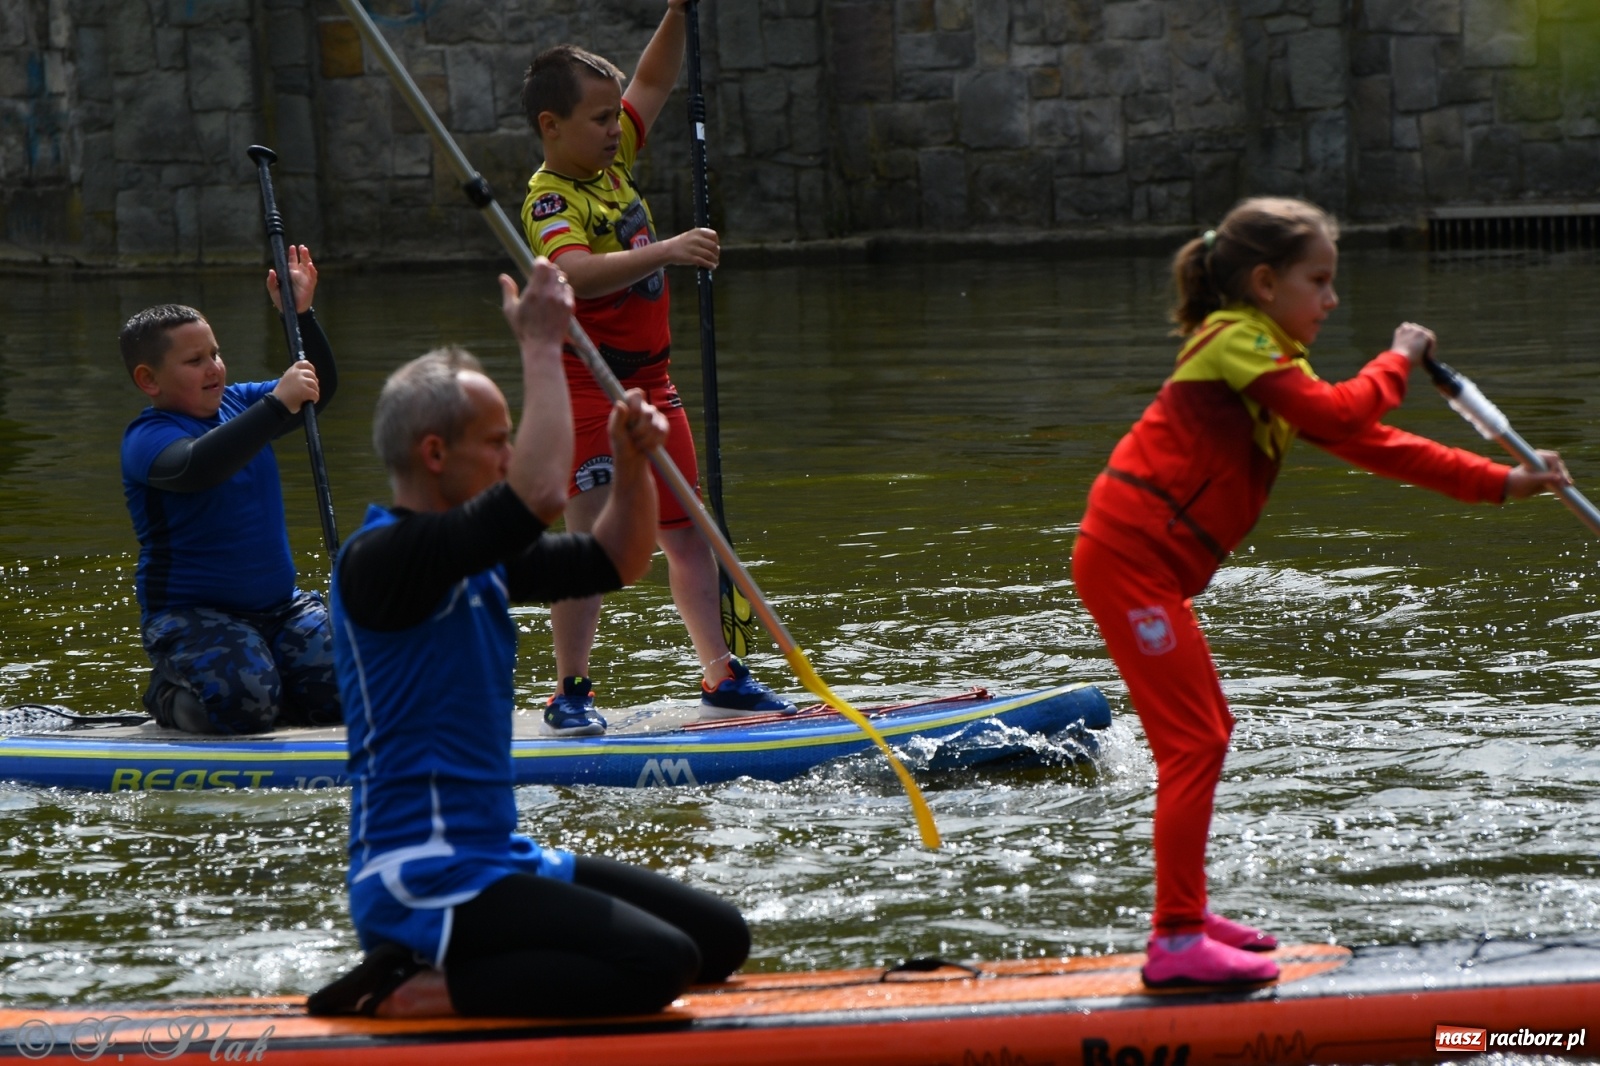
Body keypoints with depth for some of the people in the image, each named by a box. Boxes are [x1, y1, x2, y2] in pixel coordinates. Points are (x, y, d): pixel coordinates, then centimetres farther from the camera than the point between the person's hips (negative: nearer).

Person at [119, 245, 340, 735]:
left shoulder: (237, 404, 10)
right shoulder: (148, 437, -14)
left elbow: (320, 389, 18)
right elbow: (196, 468, -36)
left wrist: (301, 314, 3)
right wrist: (277, 404, -38)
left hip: (277, 603, 7)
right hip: (189, 615, -7)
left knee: (339, 690, -16)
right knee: (246, 703, -31)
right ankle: (170, 695, 3)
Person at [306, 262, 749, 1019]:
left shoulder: (476, 560, 15)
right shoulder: (380, 559, -15)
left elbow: (615, 560, 24)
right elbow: (539, 495, -28)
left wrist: (633, 464, 4)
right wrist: (541, 345, -18)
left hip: (495, 860, 10)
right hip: (423, 889, -10)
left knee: (719, 937, 5)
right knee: (660, 962, -23)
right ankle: (406, 998, -13)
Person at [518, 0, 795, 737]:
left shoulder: (611, 157, 7)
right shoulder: (550, 201, -19)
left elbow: (652, 83, 21)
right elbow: (576, 273, -39)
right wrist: (665, 251, -49)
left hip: (648, 381, 9)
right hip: (588, 390, -9)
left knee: (685, 533, 11)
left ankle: (721, 677, 17)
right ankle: (570, 693, -4)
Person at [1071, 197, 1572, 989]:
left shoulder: (1267, 359, 21)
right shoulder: (1237, 338, -10)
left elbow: (1369, 443, 18)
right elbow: (1339, 414, -23)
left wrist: (1500, 484, 12)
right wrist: (1398, 360, -4)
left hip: (1143, 565, 10)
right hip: (1131, 558, -10)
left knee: (1204, 732, 19)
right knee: (1193, 740, -11)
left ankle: (1185, 916, 27)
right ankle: (1177, 943, -13)